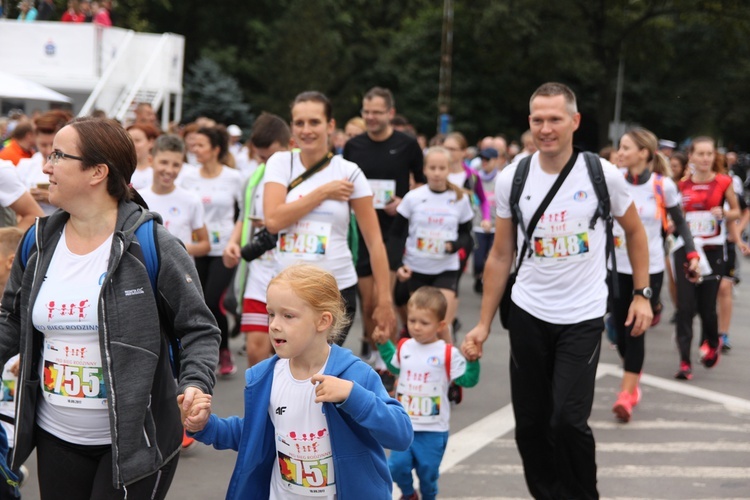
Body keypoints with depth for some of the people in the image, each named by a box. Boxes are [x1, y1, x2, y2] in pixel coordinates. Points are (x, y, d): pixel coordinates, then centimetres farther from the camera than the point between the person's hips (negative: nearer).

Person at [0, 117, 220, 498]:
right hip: (56, 437, 5)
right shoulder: (38, 243, 3)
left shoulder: (151, 245, -13)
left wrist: (196, 383, -24)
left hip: (135, 441, -5)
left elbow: (199, 328, -8)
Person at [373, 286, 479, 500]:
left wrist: (473, 360, -25)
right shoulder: (404, 347, 3)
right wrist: (383, 343, 19)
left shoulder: (448, 354, -11)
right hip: (403, 424, 3)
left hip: (433, 429, -3)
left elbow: (467, 380, -10)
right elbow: (394, 366, 25)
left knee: (427, 470, 6)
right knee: (397, 465, -3)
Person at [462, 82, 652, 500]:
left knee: (568, 420, -13)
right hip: (528, 314, 3)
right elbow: (501, 255, 5)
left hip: (583, 316, -2)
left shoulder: (603, 174, -8)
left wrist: (642, 294, 3)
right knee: (530, 423, 7)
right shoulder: (512, 179, -3)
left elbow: (634, 231, 8)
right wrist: (484, 323, 3)